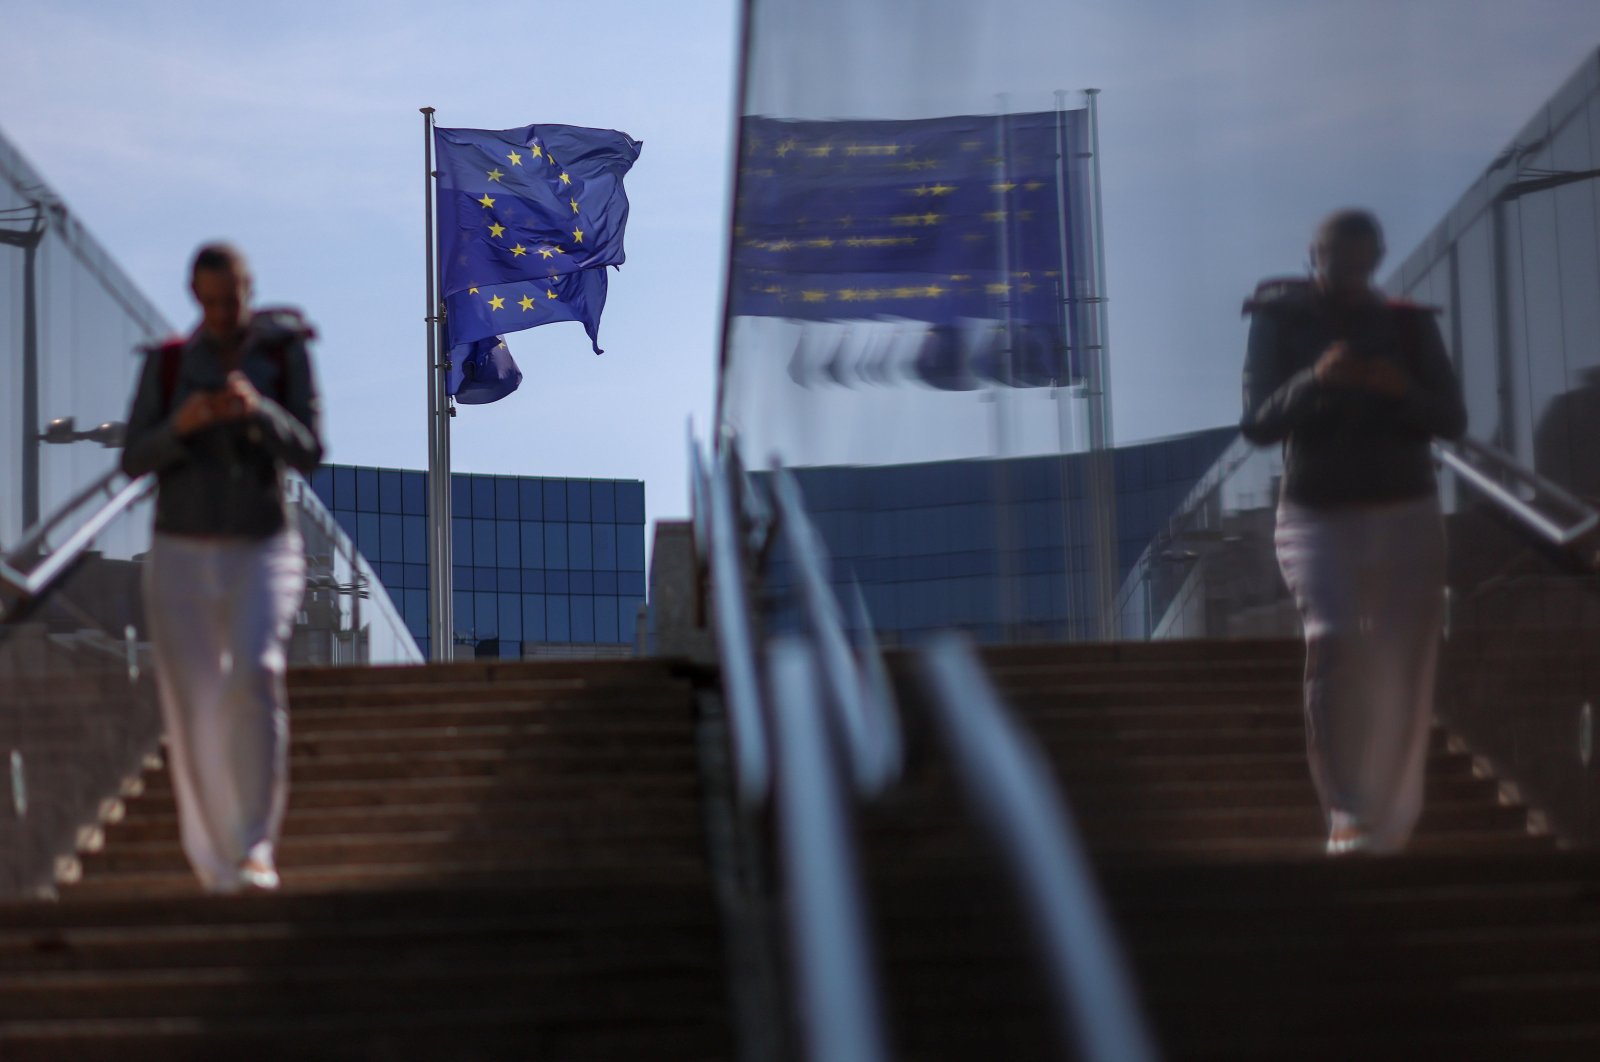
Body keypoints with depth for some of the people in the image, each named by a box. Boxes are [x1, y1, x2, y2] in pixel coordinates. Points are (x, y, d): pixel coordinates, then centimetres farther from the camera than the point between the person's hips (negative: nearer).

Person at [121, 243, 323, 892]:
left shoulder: (286, 355, -2)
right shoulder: (165, 363, 2)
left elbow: (307, 455, -11)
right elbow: (134, 463, -3)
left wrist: (258, 410, -30)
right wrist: (179, 426, -24)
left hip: (262, 553, -2)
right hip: (180, 558, 2)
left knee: (255, 677, -27)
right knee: (195, 715, 0)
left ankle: (256, 844, -19)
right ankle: (215, 860, 20)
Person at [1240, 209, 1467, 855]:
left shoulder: (1409, 325, 6)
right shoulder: (1281, 322, 1)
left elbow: (1453, 420, 1)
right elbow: (1258, 425, -7)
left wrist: (1403, 391, -19)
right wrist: (1314, 380, -24)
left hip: (1406, 517, 2)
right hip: (1316, 516, -2)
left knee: (1402, 670, -1)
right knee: (1332, 639, -22)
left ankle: (1391, 822, 12)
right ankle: (1349, 816, -20)